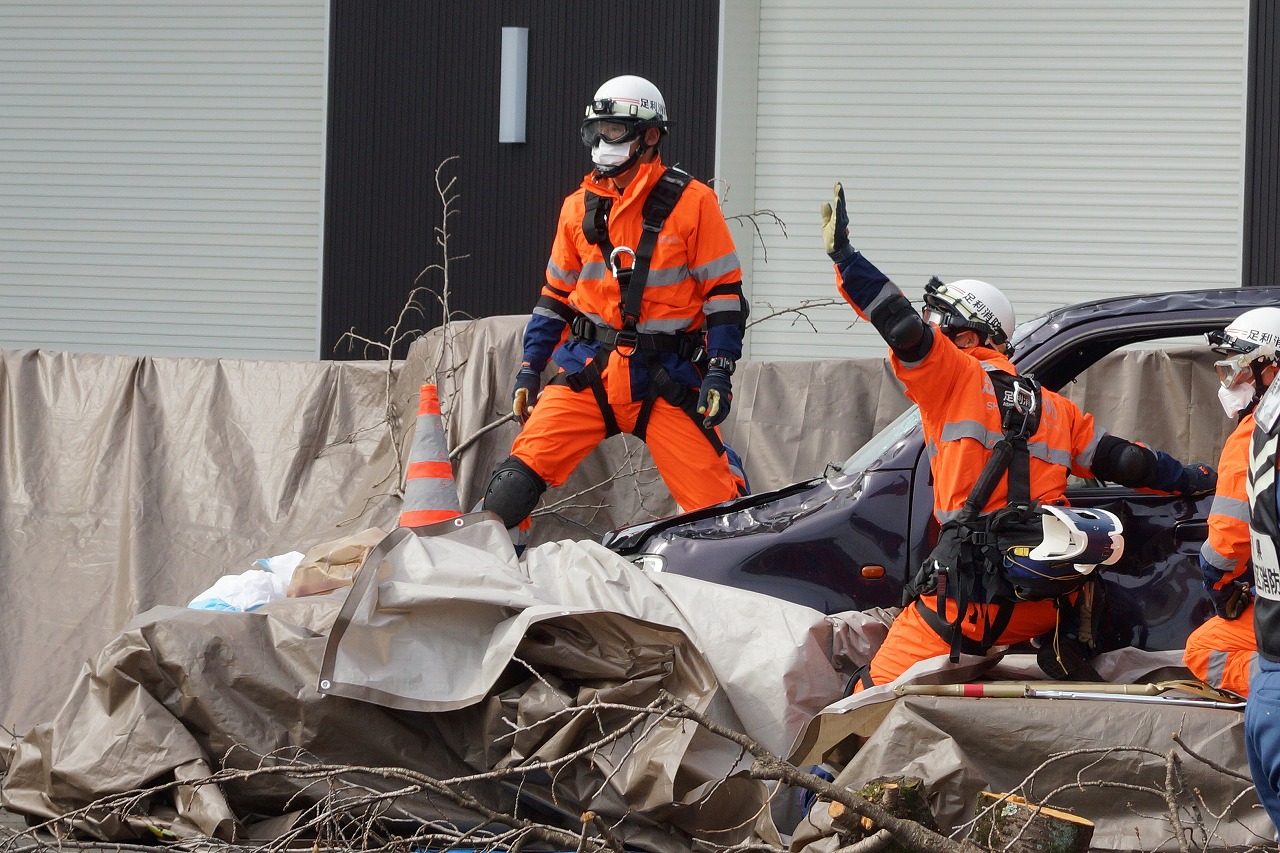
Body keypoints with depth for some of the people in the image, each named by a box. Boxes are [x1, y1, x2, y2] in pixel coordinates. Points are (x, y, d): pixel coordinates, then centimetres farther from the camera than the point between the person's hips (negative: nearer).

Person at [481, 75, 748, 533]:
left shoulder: (691, 202, -3)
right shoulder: (579, 207, 11)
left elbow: (724, 291, -3)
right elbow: (555, 295, 20)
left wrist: (719, 373, -11)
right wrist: (528, 370, 16)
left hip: (666, 377, -3)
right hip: (588, 373, 3)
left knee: (715, 502, -10)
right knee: (521, 473, -10)